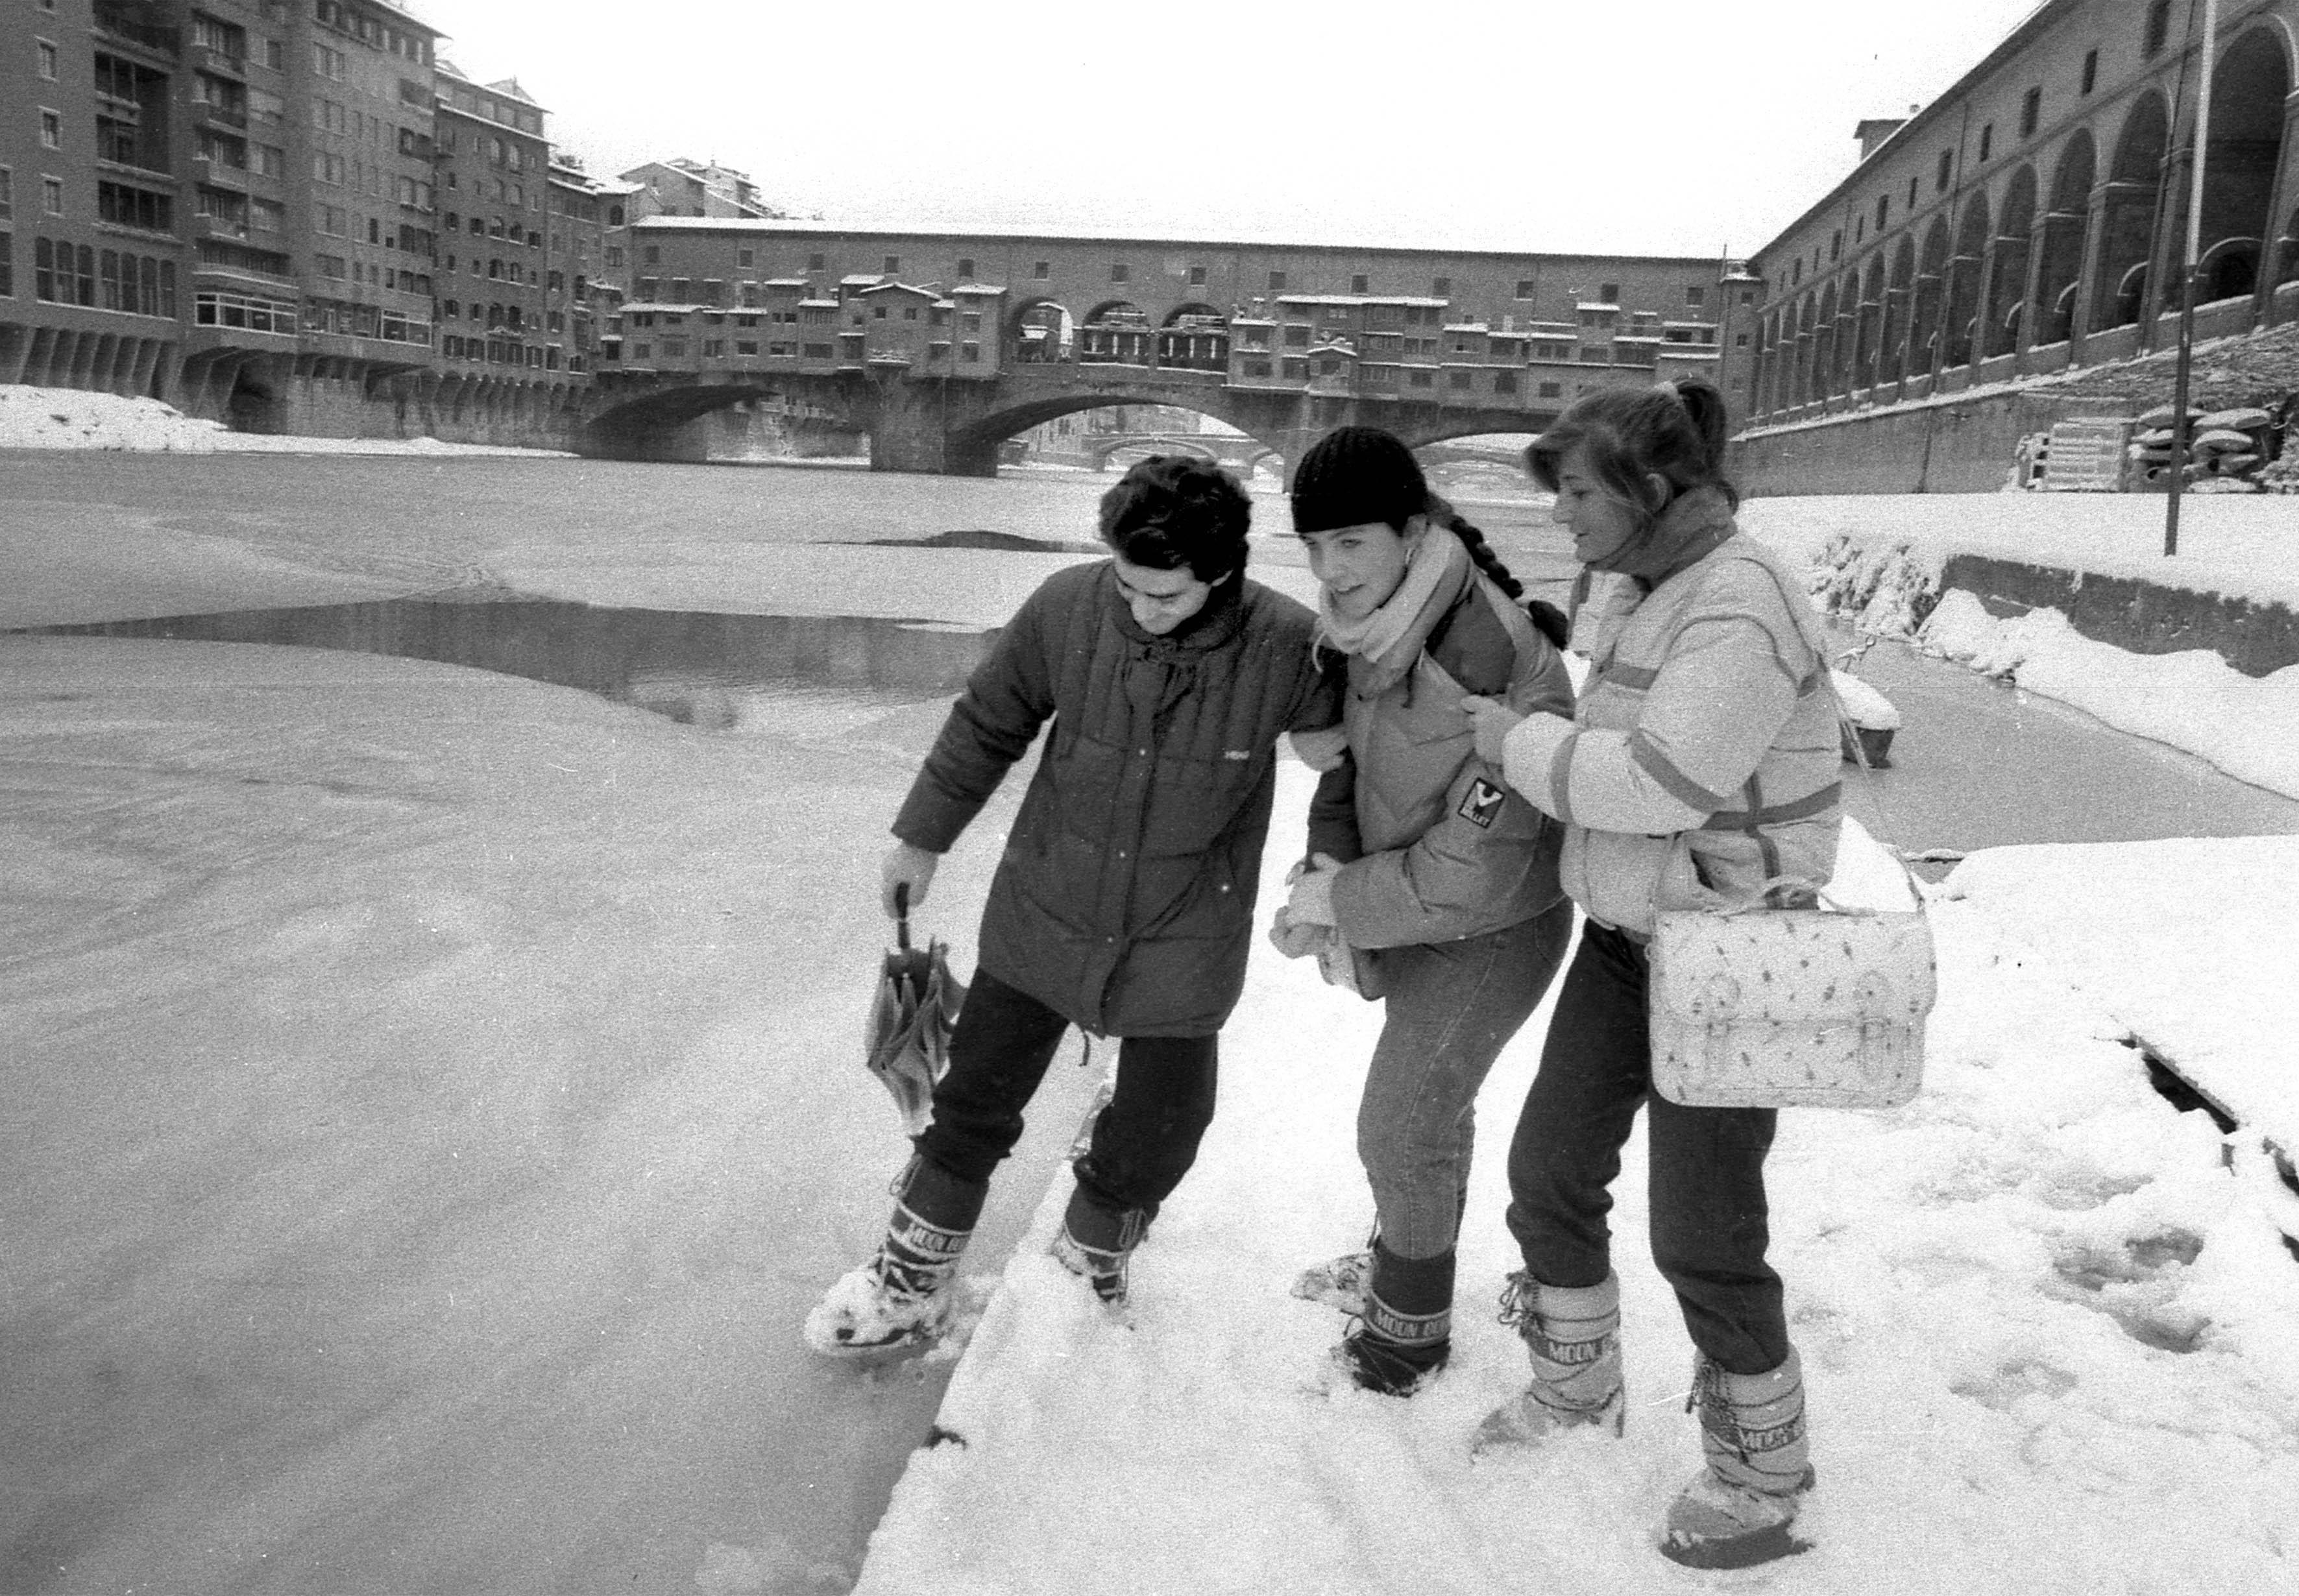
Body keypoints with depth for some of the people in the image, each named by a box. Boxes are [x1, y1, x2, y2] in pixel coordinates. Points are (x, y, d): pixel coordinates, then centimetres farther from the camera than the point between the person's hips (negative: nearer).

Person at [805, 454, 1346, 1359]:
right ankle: (910, 1288, 33)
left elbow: (1349, 756, 0)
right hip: (1044, 912, 1)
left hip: (1182, 944, -1)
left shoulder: (1287, 647, -21)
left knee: (1153, 1143, 12)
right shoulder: (1068, 608, -18)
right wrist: (922, 836, 7)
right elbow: (987, 724, -1)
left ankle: (1089, 1265, 42)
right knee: (974, 1107, 12)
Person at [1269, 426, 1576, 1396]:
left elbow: (1469, 875, -32)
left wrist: (1335, 903, -21)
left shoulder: (1499, 673, -37)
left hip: (1488, 933, -7)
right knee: (1429, 1100, 27)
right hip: (1423, 912, 7)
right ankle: (1397, 1265, 52)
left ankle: (1410, 1329, 33)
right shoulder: (1380, 622, -13)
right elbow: (1352, 746, 4)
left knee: (1402, 1131, 7)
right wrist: (1329, 857, -12)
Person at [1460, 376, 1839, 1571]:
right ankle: (1576, 1388, 37)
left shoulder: (1738, 604, -22)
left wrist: (1519, 742, -18)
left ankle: (1762, 1479, 24)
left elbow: (1660, 782, -30)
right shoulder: (1640, 590, 6)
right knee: (1551, 1169, 14)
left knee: (1700, 1233, 1)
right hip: (1625, 934, 9)